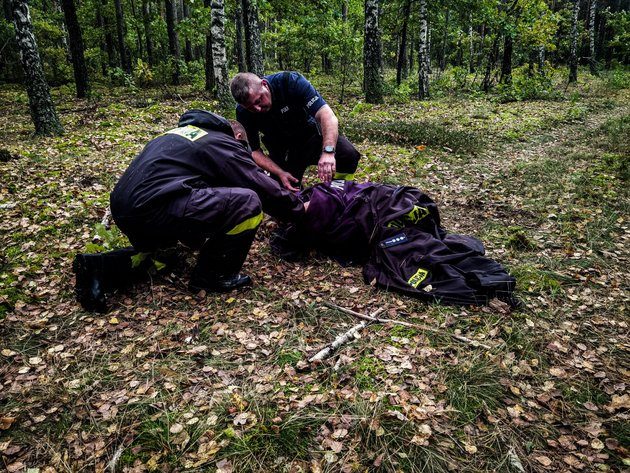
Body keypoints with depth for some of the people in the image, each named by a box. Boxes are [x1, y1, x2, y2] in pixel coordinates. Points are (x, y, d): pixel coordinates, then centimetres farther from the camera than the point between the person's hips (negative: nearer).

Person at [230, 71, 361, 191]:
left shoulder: (291, 81, -26)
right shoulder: (243, 112, -17)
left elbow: (326, 115, -34)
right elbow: (253, 151, -11)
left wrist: (328, 151, -49)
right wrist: (280, 173, -26)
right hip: (282, 150, 2)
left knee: (348, 153, -28)